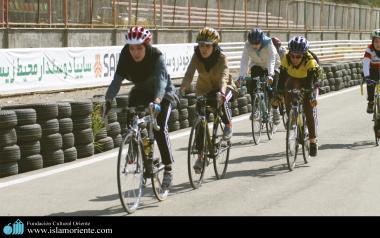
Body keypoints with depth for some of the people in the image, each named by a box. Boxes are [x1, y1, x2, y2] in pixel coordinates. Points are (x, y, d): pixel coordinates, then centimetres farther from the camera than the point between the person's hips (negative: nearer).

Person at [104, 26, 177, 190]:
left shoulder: (157, 56, -31)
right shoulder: (125, 56, -20)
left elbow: (161, 79, -44)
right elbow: (117, 79, -25)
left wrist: (157, 101, -61)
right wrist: (108, 100, -40)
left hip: (162, 94, -4)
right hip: (140, 92, 4)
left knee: (159, 129, -19)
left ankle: (168, 169, -8)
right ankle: (146, 160, 2)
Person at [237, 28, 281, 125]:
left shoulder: (268, 43, -32)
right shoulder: (247, 45, -24)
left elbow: (272, 60, -41)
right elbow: (244, 61, -29)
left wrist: (270, 75, -56)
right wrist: (241, 76, -43)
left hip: (272, 67, -3)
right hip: (257, 65, 3)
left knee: (272, 88, -16)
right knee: (251, 84, -18)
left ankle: (275, 110, 4)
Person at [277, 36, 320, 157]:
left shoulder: (310, 61, -35)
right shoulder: (286, 59, -29)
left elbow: (312, 81, -41)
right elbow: (282, 79, -30)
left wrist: (312, 96, -54)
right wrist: (278, 94, -40)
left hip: (307, 81, -3)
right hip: (292, 80, 3)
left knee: (310, 110, -12)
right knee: (288, 101, -20)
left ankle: (313, 140, -6)